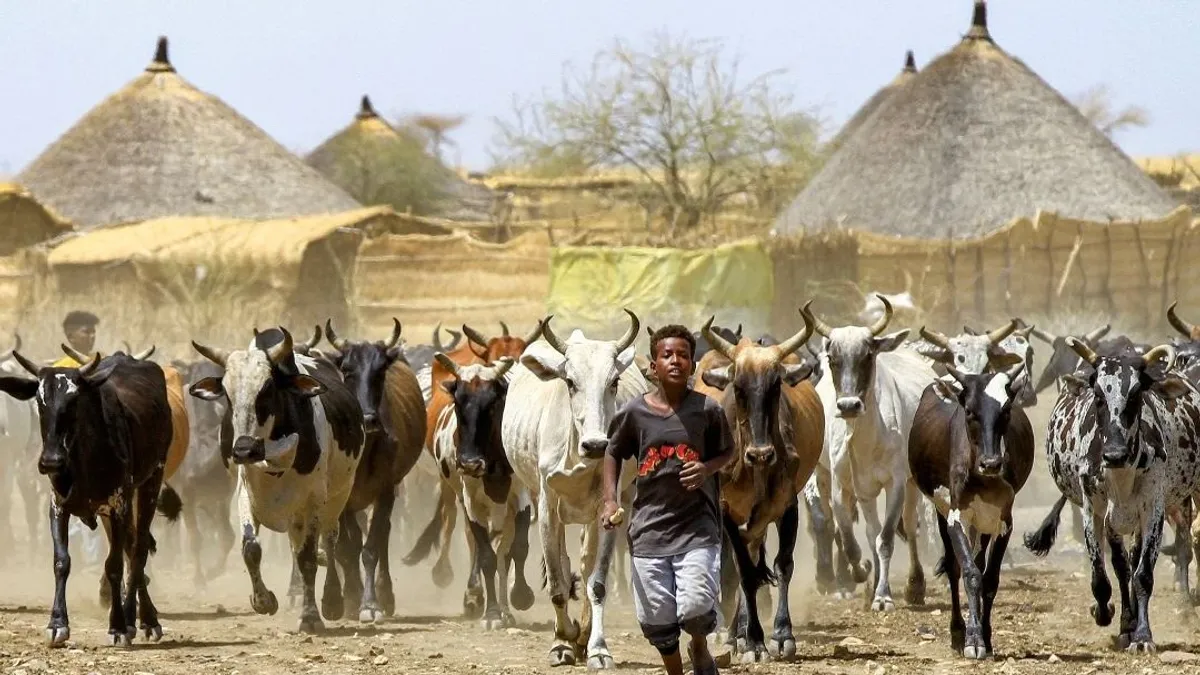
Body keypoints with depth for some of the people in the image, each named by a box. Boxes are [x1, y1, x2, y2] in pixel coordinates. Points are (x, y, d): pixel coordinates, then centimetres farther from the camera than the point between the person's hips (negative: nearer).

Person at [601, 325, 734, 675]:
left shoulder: (708, 410, -3)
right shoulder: (634, 413, -1)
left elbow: (727, 452, 10)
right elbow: (613, 453, 13)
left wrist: (707, 469, -11)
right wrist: (610, 500, 1)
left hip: (697, 526, -1)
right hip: (649, 526, 2)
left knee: (695, 610, -13)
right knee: (657, 620, 3)